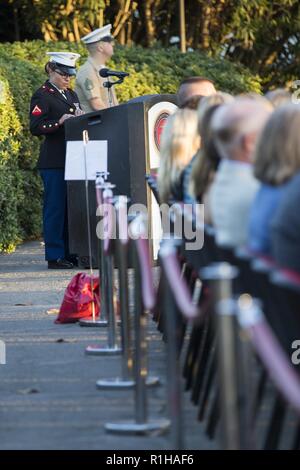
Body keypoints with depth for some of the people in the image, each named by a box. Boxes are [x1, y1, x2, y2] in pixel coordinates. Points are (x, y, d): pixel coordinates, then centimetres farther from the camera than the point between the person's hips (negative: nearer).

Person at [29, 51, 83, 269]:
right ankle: (55, 257, -4)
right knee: (55, 207, -6)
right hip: (54, 161, -7)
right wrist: (59, 122, -21)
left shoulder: (71, 95, 19)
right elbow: (36, 127, -12)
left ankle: (70, 253, 13)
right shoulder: (42, 96, -4)